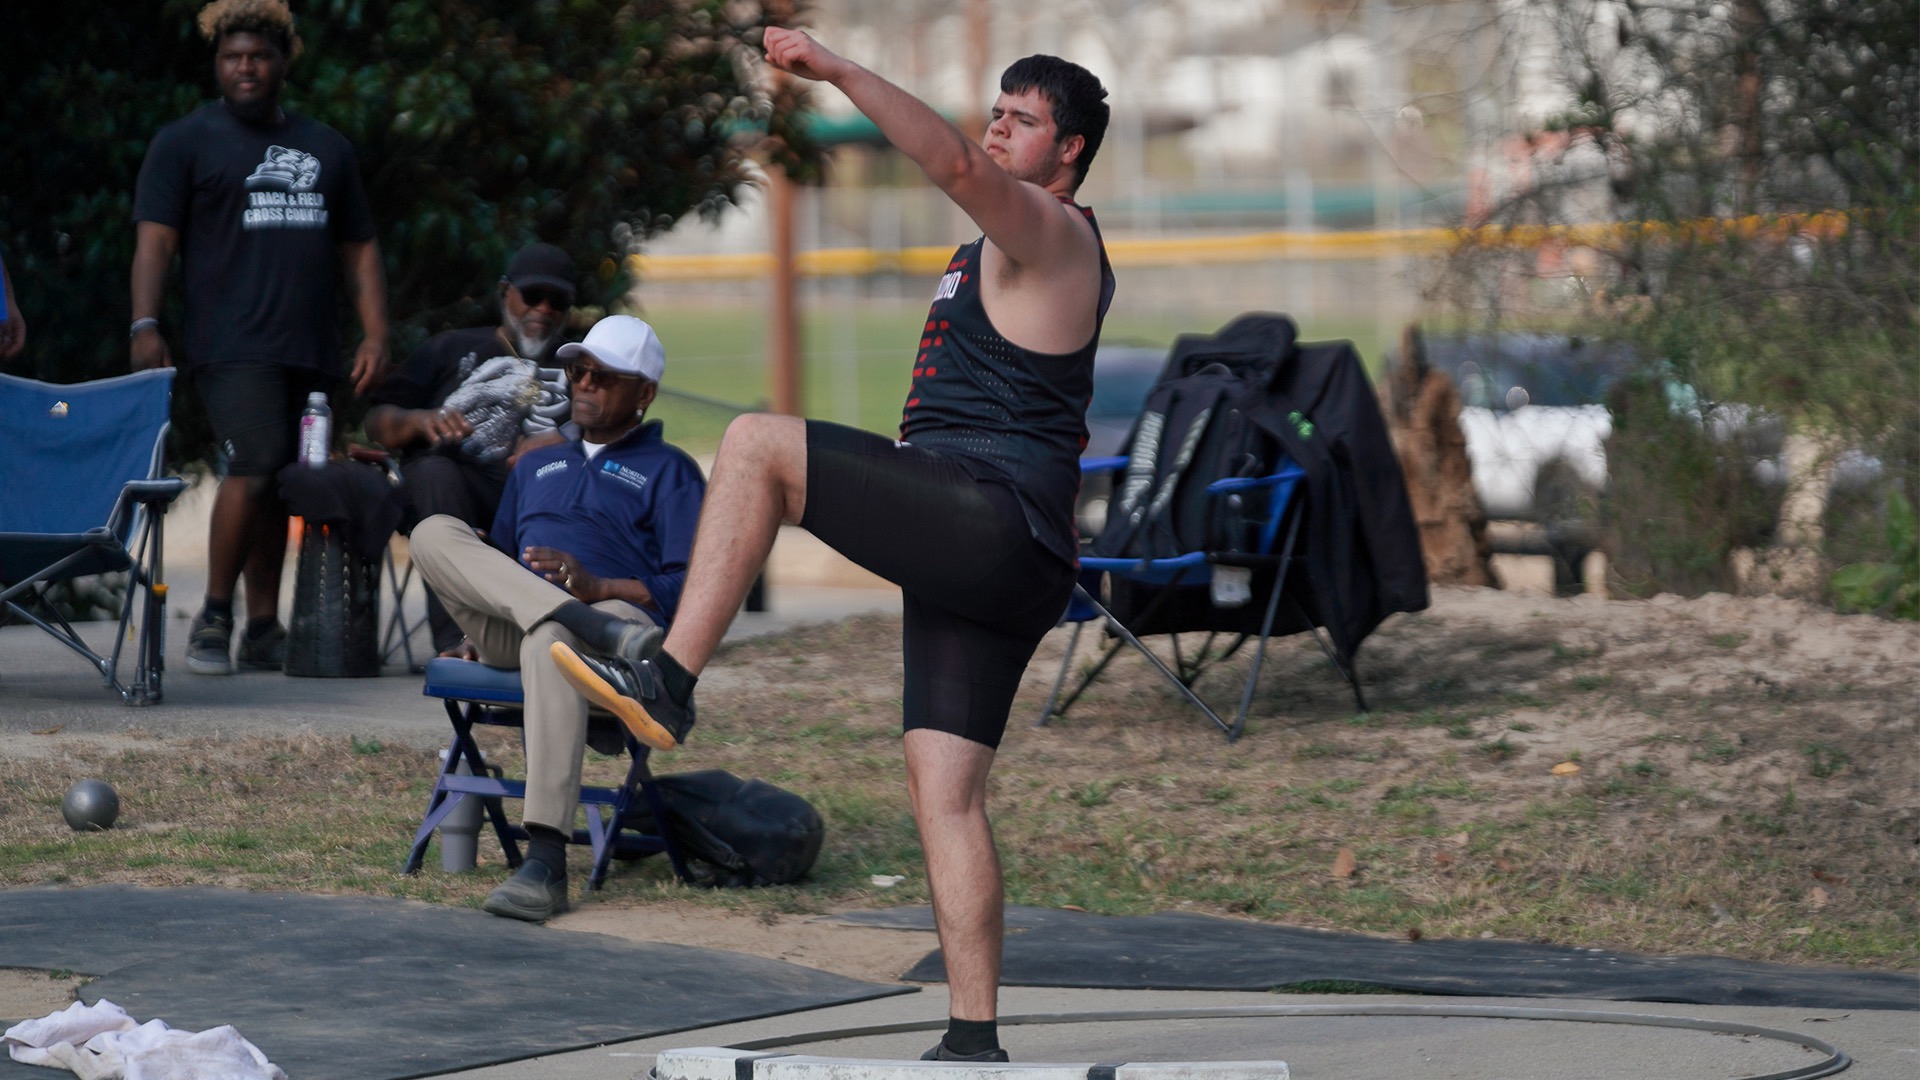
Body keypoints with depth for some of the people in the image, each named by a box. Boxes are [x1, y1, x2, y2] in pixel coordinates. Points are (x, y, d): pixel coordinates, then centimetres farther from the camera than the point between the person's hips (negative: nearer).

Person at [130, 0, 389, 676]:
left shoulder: (326, 149, 21)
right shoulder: (186, 142, 7)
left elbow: (358, 249, 23)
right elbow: (155, 239, -2)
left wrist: (375, 335, 10)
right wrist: (145, 326, -16)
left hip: (312, 353, 5)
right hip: (232, 347, -5)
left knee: (282, 487, 3)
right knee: (255, 467, -20)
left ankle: (264, 628, 8)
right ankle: (214, 616, -10)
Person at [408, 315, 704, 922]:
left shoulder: (668, 471, 16)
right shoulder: (536, 466, 35)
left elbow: (693, 587, 1)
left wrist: (599, 587, -16)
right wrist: (476, 627, 9)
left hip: (620, 611, -5)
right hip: (507, 631, 5)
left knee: (551, 640, -42)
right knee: (434, 532, -21)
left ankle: (546, 865, -55)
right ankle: (586, 624, -43)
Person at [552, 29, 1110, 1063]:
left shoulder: (1051, 234, -4)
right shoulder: (1004, 247, 28)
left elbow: (956, 165, -25)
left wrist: (838, 71, -30)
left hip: (988, 520, -11)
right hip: (975, 559, 11)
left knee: (756, 442, -17)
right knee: (945, 791, 5)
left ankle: (669, 680, -22)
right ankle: (973, 1039, 1)